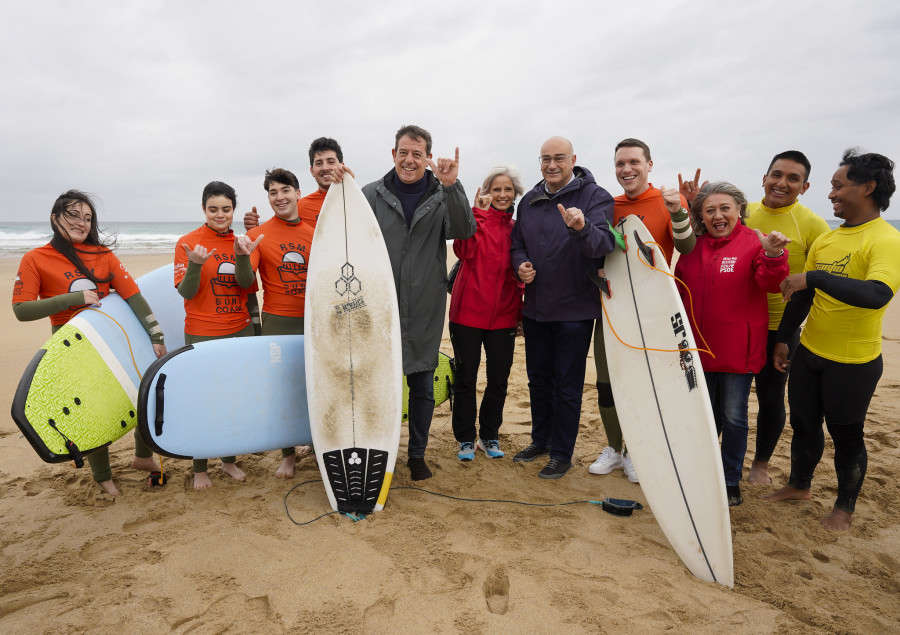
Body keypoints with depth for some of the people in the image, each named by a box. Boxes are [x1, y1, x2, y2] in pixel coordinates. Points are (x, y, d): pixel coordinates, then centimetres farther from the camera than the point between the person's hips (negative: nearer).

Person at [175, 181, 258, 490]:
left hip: (239, 330, 4)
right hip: (201, 334, -4)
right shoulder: (187, 243, -5)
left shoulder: (240, 242, 7)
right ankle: (200, 469, 21)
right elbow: (186, 292, -9)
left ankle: (229, 460, 29)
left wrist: (241, 256, -21)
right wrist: (195, 264, -28)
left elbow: (247, 286, -4)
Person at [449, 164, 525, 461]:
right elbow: (464, 250, -19)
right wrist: (478, 213, -23)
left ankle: (489, 436, 27)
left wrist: (521, 308, 8)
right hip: (469, 310, -4)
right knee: (466, 377, 5)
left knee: (499, 379, 10)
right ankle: (466, 439, 20)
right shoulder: (477, 218, -1)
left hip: (503, 314, 4)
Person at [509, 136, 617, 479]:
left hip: (574, 309, -5)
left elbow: (604, 244, -23)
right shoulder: (530, 200, 8)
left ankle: (561, 453, 19)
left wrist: (582, 228, -44)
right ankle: (541, 439, 35)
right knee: (538, 377, 17)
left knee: (567, 384, 4)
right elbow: (517, 242, 17)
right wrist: (520, 264, -5)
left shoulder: (595, 197, -9)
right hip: (535, 307, 6)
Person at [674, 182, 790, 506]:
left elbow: (770, 284, -21)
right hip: (700, 346, 4)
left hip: (737, 349, -4)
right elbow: (680, 292, 13)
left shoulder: (754, 243, -7)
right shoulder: (693, 247, 5)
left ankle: (731, 482, 25)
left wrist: (773, 256, -41)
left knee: (733, 417, 7)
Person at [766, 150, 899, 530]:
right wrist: (783, 339, 13)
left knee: (846, 436, 10)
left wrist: (814, 276, -32)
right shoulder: (825, 240, 5)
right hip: (808, 353, 6)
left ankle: (845, 507, 31)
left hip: (853, 363, -6)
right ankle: (799, 486, 39)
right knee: (803, 424, 18)